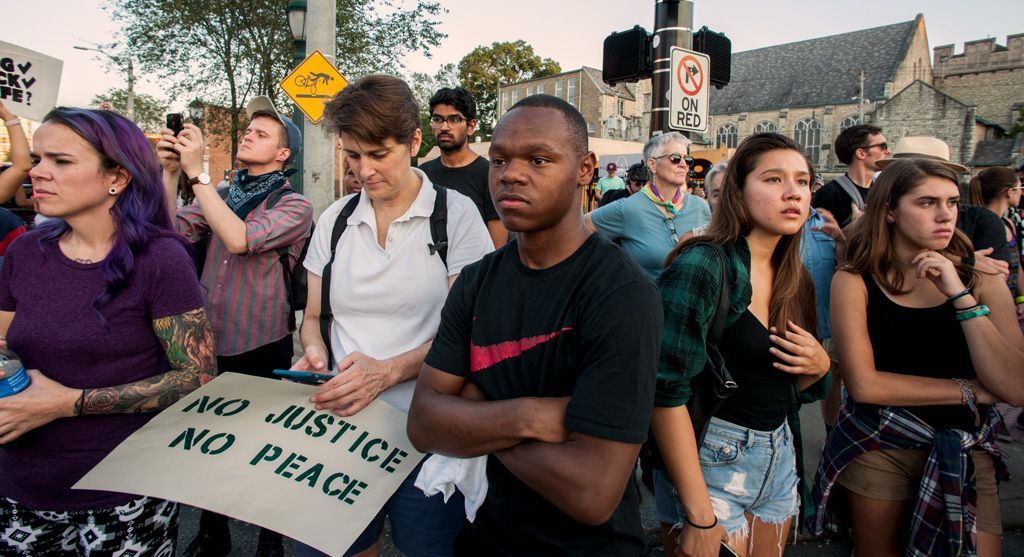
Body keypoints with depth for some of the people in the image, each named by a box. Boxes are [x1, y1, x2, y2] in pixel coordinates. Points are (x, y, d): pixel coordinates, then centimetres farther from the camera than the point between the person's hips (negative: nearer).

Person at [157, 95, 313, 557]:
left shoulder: (293, 206, -9)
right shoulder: (221, 195, 8)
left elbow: (240, 238, -26)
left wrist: (196, 172, -24)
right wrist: (170, 172, -13)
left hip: (260, 349, -5)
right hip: (209, 342, 5)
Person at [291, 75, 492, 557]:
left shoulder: (455, 213, -6)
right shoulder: (335, 219, 7)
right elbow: (313, 317, 15)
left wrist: (389, 370, -21)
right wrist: (315, 352, -7)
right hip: (341, 421, 4)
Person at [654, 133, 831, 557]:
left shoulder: (795, 281, 5)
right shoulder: (702, 265, -18)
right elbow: (666, 391, -24)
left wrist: (819, 366, -7)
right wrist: (699, 517, -23)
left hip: (780, 457, 7)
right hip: (714, 456, -7)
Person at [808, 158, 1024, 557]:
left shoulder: (982, 283, -2)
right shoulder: (855, 281, -10)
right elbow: (863, 384, -17)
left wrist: (961, 296, -20)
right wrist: (969, 390, -9)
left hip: (964, 453, 2)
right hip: (876, 448, -2)